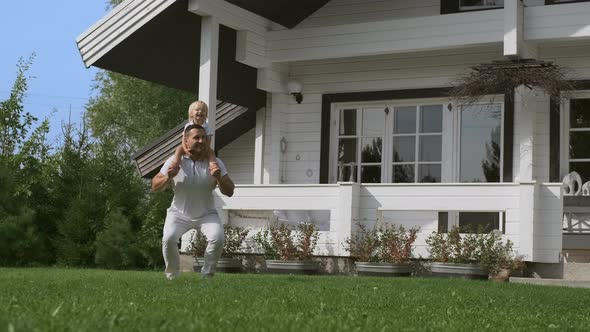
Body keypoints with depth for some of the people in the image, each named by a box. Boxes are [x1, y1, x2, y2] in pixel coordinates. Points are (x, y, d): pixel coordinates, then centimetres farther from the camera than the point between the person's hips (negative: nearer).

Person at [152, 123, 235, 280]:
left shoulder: (215, 163, -8)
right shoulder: (175, 161, -10)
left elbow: (229, 192, -7)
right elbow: (155, 187, -6)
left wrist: (219, 179, -28)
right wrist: (168, 178, -27)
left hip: (206, 214, 1)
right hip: (179, 214, 0)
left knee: (217, 238, -25)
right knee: (168, 239, -24)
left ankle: (207, 274, -2)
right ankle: (172, 276, 2)